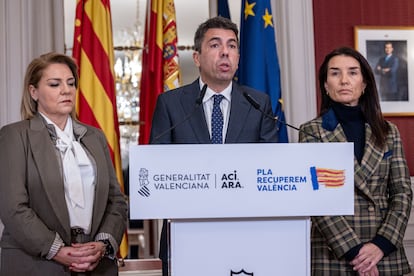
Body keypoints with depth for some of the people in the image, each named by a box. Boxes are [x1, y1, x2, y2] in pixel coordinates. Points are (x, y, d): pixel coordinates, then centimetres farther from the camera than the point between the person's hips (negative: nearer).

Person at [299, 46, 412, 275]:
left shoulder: (389, 132, 9)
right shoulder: (312, 132, 0)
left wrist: (382, 244, -11)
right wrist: (354, 250, -15)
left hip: (386, 255, 3)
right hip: (333, 255, -2)